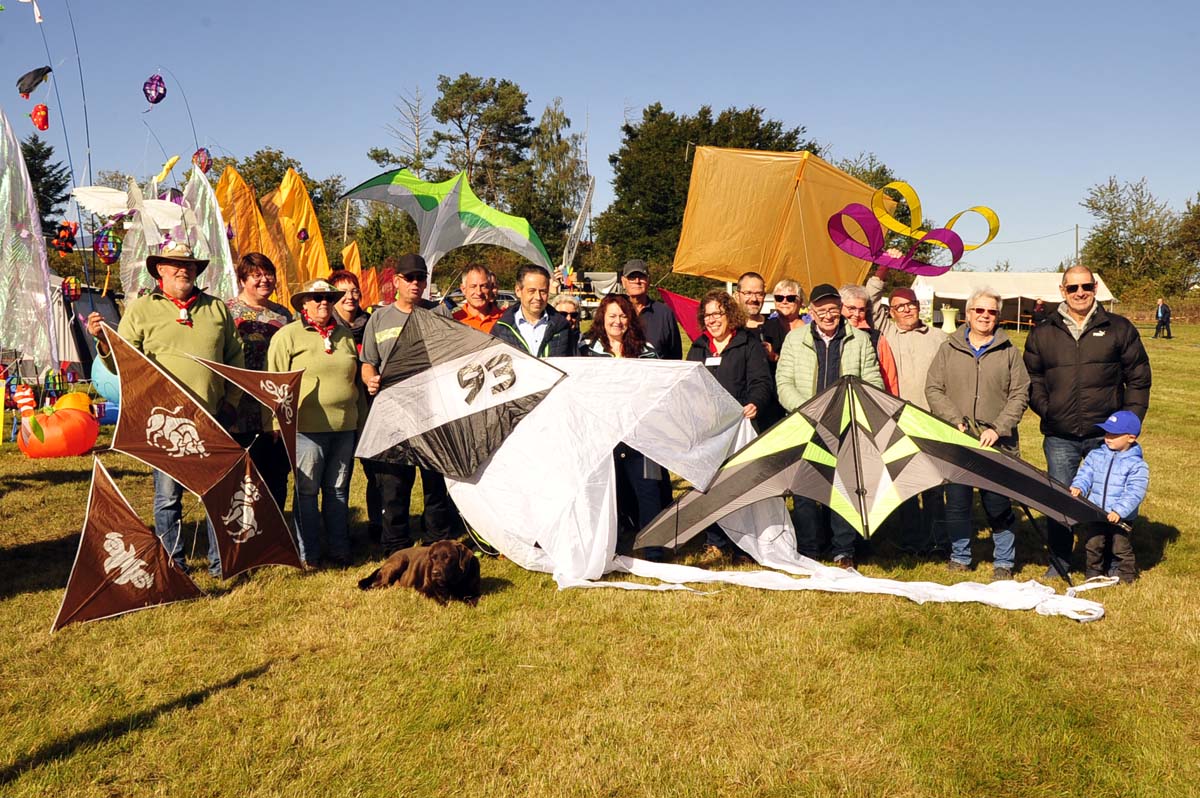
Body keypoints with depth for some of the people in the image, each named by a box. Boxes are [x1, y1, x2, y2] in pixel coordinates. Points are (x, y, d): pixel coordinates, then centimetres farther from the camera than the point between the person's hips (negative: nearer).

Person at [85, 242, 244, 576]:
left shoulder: (217, 308, 11)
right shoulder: (140, 309, 3)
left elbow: (236, 357, 15)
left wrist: (231, 399, 6)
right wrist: (103, 341, -19)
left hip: (213, 418, 2)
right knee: (167, 496, 5)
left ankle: (221, 561, 21)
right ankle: (174, 565, 19)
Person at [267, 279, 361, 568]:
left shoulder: (345, 335, 15)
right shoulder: (288, 335, 1)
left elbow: (357, 380, 22)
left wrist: (361, 421, 18)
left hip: (344, 427, 5)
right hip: (307, 426, -4)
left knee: (338, 491, 11)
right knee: (307, 492, 2)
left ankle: (339, 550, 20)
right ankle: (308, 555, 12)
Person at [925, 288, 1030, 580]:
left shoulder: (1009, 352, 8)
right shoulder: (949, 349, 8)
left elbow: (1020, 395, 3)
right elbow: (933, 389, 4)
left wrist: (998, 429, -10)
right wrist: (955, 420, -9)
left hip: (997, 445, -1)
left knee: (999, 505, 2)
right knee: (957, 504, 6)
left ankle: (1003, 562, 17)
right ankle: (959, 557, 22)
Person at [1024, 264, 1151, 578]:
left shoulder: (1119, 329, 5)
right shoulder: (1042, 334, 7)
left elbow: (1138, 378, 7)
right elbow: (1032, 379, 11)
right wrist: (1046, 411, -2)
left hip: (1106, 435, -1)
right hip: (1059, 437, 1)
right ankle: (1059, 562, 18)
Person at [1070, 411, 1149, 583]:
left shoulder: (1137, 465, -7)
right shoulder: (1095, 455, 6)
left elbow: (1134, 492, -15)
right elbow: (1085, 474, 3)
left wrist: (1119, 511, -27)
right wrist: (1078, 487, -20)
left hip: (1121, 517, -3)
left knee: (1120, 547, 5)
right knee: (1093, 545, 7)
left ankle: (1125, 574, 25)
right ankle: (1093, 573, 24)